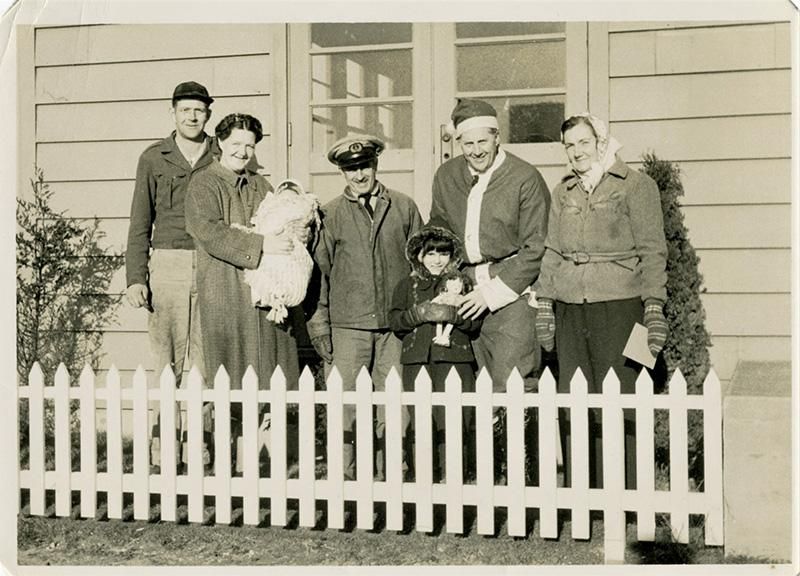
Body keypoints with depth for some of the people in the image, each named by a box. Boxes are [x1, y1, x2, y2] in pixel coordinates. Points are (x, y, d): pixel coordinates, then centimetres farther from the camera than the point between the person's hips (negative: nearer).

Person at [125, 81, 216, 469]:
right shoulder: (153, 159, 8)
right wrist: (135, 278, 0)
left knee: (209, 358, 1)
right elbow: (140, 224, 8)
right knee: (166, 359, -3)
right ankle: (160, 445, 3)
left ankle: (206, 442, 9)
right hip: (167, 264, -1)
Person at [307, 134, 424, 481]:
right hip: (348, 325, -1)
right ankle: (344, 477, 6)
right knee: (344, 406, -3)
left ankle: (387, 476, 14)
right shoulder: (330, 214, 6)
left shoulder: (404, 208, 9)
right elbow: (320, 271, 8)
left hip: (396, 324, 1)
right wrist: (319, 325, 4)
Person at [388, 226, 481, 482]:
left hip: (454, 357, -1)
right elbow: (395, 321, 5)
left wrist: (450, 311, -13)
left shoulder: (460, 283, 10)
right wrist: (422, 312, -9)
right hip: (417, 358, 1)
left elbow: (475, 321, 2)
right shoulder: (407, 285, 14)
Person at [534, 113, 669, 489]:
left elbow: (652, 251, -1)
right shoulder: (564, 192, 17)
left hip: (618, 306, -4)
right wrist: (544, 304, 12)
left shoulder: (636, 186, 2)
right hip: (571, 309, 5)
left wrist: (654, 308, -8)